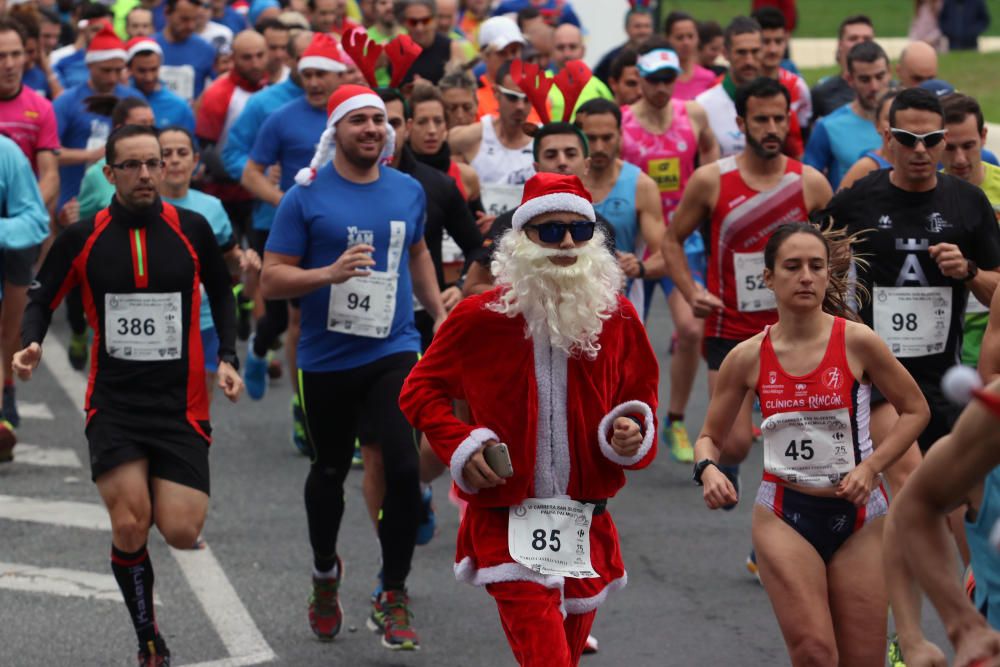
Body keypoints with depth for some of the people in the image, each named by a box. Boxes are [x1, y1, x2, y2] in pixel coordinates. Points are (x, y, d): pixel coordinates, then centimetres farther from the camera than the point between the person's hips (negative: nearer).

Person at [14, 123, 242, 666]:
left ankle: (166, 495, 29)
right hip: (114, 403, 0)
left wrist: (228, 358, 4)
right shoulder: (82, 238, -1)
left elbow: (220, 291, 14)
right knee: (129, 528, -13)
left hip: (181, 405, 0)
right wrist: (31, 344, -11)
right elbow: (41, 298, 9)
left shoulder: (191, 229, 0)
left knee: (181, 533, -9)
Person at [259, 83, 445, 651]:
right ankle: (325, 572, 43)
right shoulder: (306, 197, -7)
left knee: (404, 466, -16)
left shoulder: (409, 191, 5)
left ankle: (393, 598, -2)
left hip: (394, 352, 1)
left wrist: (440, 313, 19)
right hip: (327, 359, -1)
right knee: (330, 471, 16)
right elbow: (271, 280, -9)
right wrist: (330, 273, -24)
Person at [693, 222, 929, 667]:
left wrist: (871, 465, -10)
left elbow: (915, 410, 3)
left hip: (858, 518, 0)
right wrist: (708, 469, -13)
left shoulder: (857, 342, -7)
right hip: (784, 517, 0)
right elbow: (710, 436, 9)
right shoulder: (747, 358, -2)